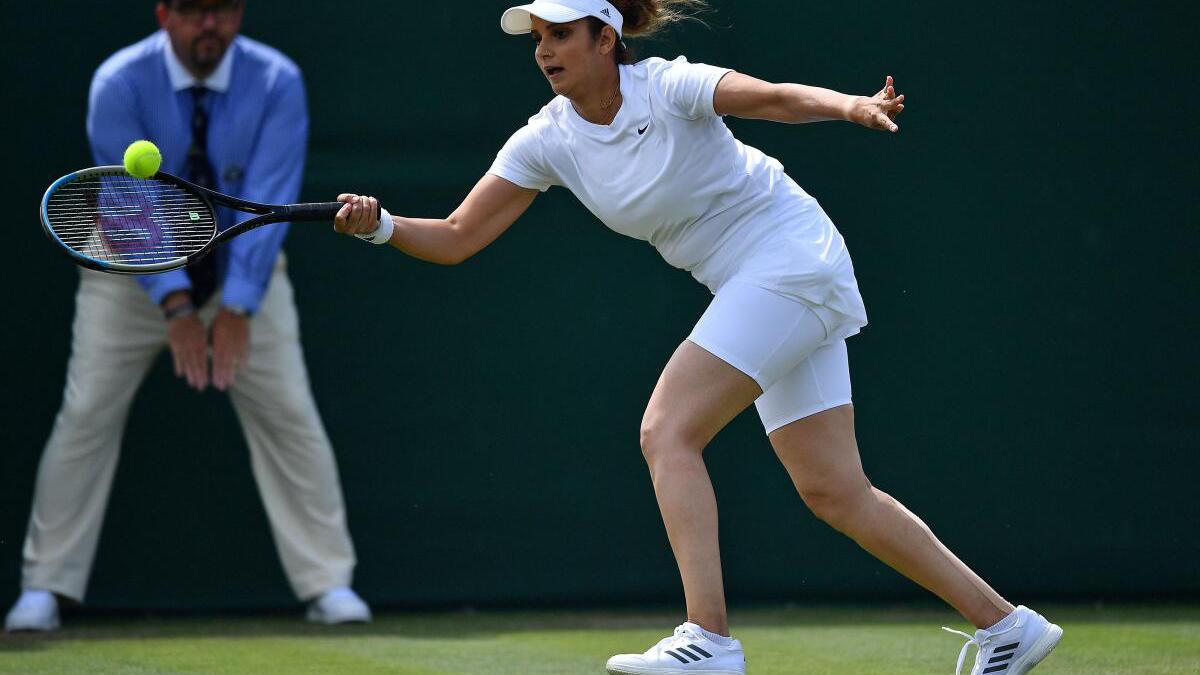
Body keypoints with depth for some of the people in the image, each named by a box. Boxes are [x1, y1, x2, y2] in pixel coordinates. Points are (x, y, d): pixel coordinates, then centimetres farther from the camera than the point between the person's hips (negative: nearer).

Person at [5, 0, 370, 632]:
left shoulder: (277, 83, -18)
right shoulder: (119, 83, -20)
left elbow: (268, 198, -23)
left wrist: (238, 307, -33)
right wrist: (176, 305, -35)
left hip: (244, 271, 1)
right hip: (136, 272, -1)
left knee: (289, 414, -8)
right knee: (86, 415, -8)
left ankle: (328, 584, 0)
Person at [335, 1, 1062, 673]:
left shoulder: (667, 87, -18)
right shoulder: (547, 142, 1)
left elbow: (774, 97, -34)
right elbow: (457, 238, 0)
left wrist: (851, 105, -53)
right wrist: (382, 225, -18)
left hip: (790, 258, -8)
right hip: (749, 286, 8)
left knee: (667, 432, -19)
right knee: (835, 494, 7)